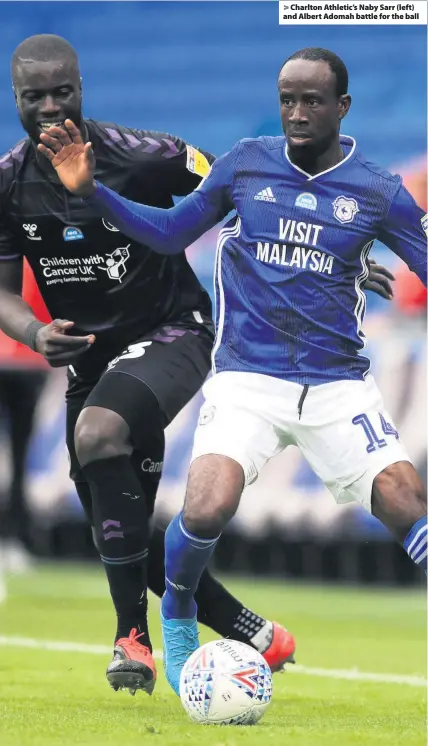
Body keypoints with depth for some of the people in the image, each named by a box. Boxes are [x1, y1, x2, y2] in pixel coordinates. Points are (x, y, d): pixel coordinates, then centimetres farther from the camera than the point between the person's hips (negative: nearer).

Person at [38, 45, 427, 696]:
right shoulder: (247, 164, 4)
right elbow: (170, 232, 13)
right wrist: (92, 191, 3)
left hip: (337, 383, 0)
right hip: (247, 377, 0)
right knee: (208, 507, -23)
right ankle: (177, 617, 8)